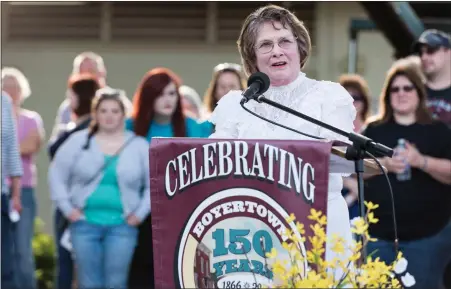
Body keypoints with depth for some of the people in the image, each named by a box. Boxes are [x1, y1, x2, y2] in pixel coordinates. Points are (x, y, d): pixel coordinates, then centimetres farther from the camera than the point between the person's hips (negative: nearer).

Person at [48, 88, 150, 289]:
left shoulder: (139, 146, 4)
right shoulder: (78, 141, 4)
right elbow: (57, 175, 6)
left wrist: (140, 214, 0)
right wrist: (67, 209, -1)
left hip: (122, 225, 0)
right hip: (85, 223, 1)